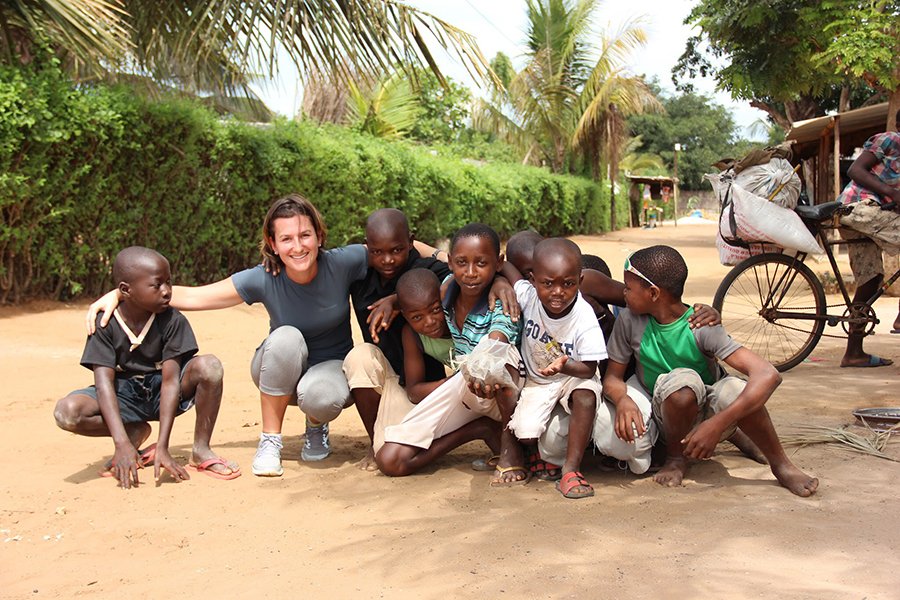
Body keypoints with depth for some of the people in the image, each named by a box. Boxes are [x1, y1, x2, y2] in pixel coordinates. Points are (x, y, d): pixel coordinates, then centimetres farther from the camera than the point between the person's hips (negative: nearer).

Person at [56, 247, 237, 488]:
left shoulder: (172, 320, -16)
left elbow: (170, 380, -22)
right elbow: (104, 382, -22)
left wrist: (162, 447, -29)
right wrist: (122, 444, -34)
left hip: (161, 392, 0)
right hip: (125, 393, 0)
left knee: (208, 366, -29)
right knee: (66, 412, -27)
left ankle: (201, 449, -12)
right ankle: (135, 432, -2)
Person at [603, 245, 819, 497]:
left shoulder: (701, 328, -22)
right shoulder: (629, 321, -12)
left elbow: (768, 375, -31)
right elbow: (612, 377, -4)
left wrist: (717, 424, -40)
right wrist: (623, 400, -30)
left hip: (708, 412, -1)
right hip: (668, 418, 1)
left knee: (735, 389, -35)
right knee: (683, 380, -33)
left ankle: (781, 465, -9)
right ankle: (675, 458, -7)